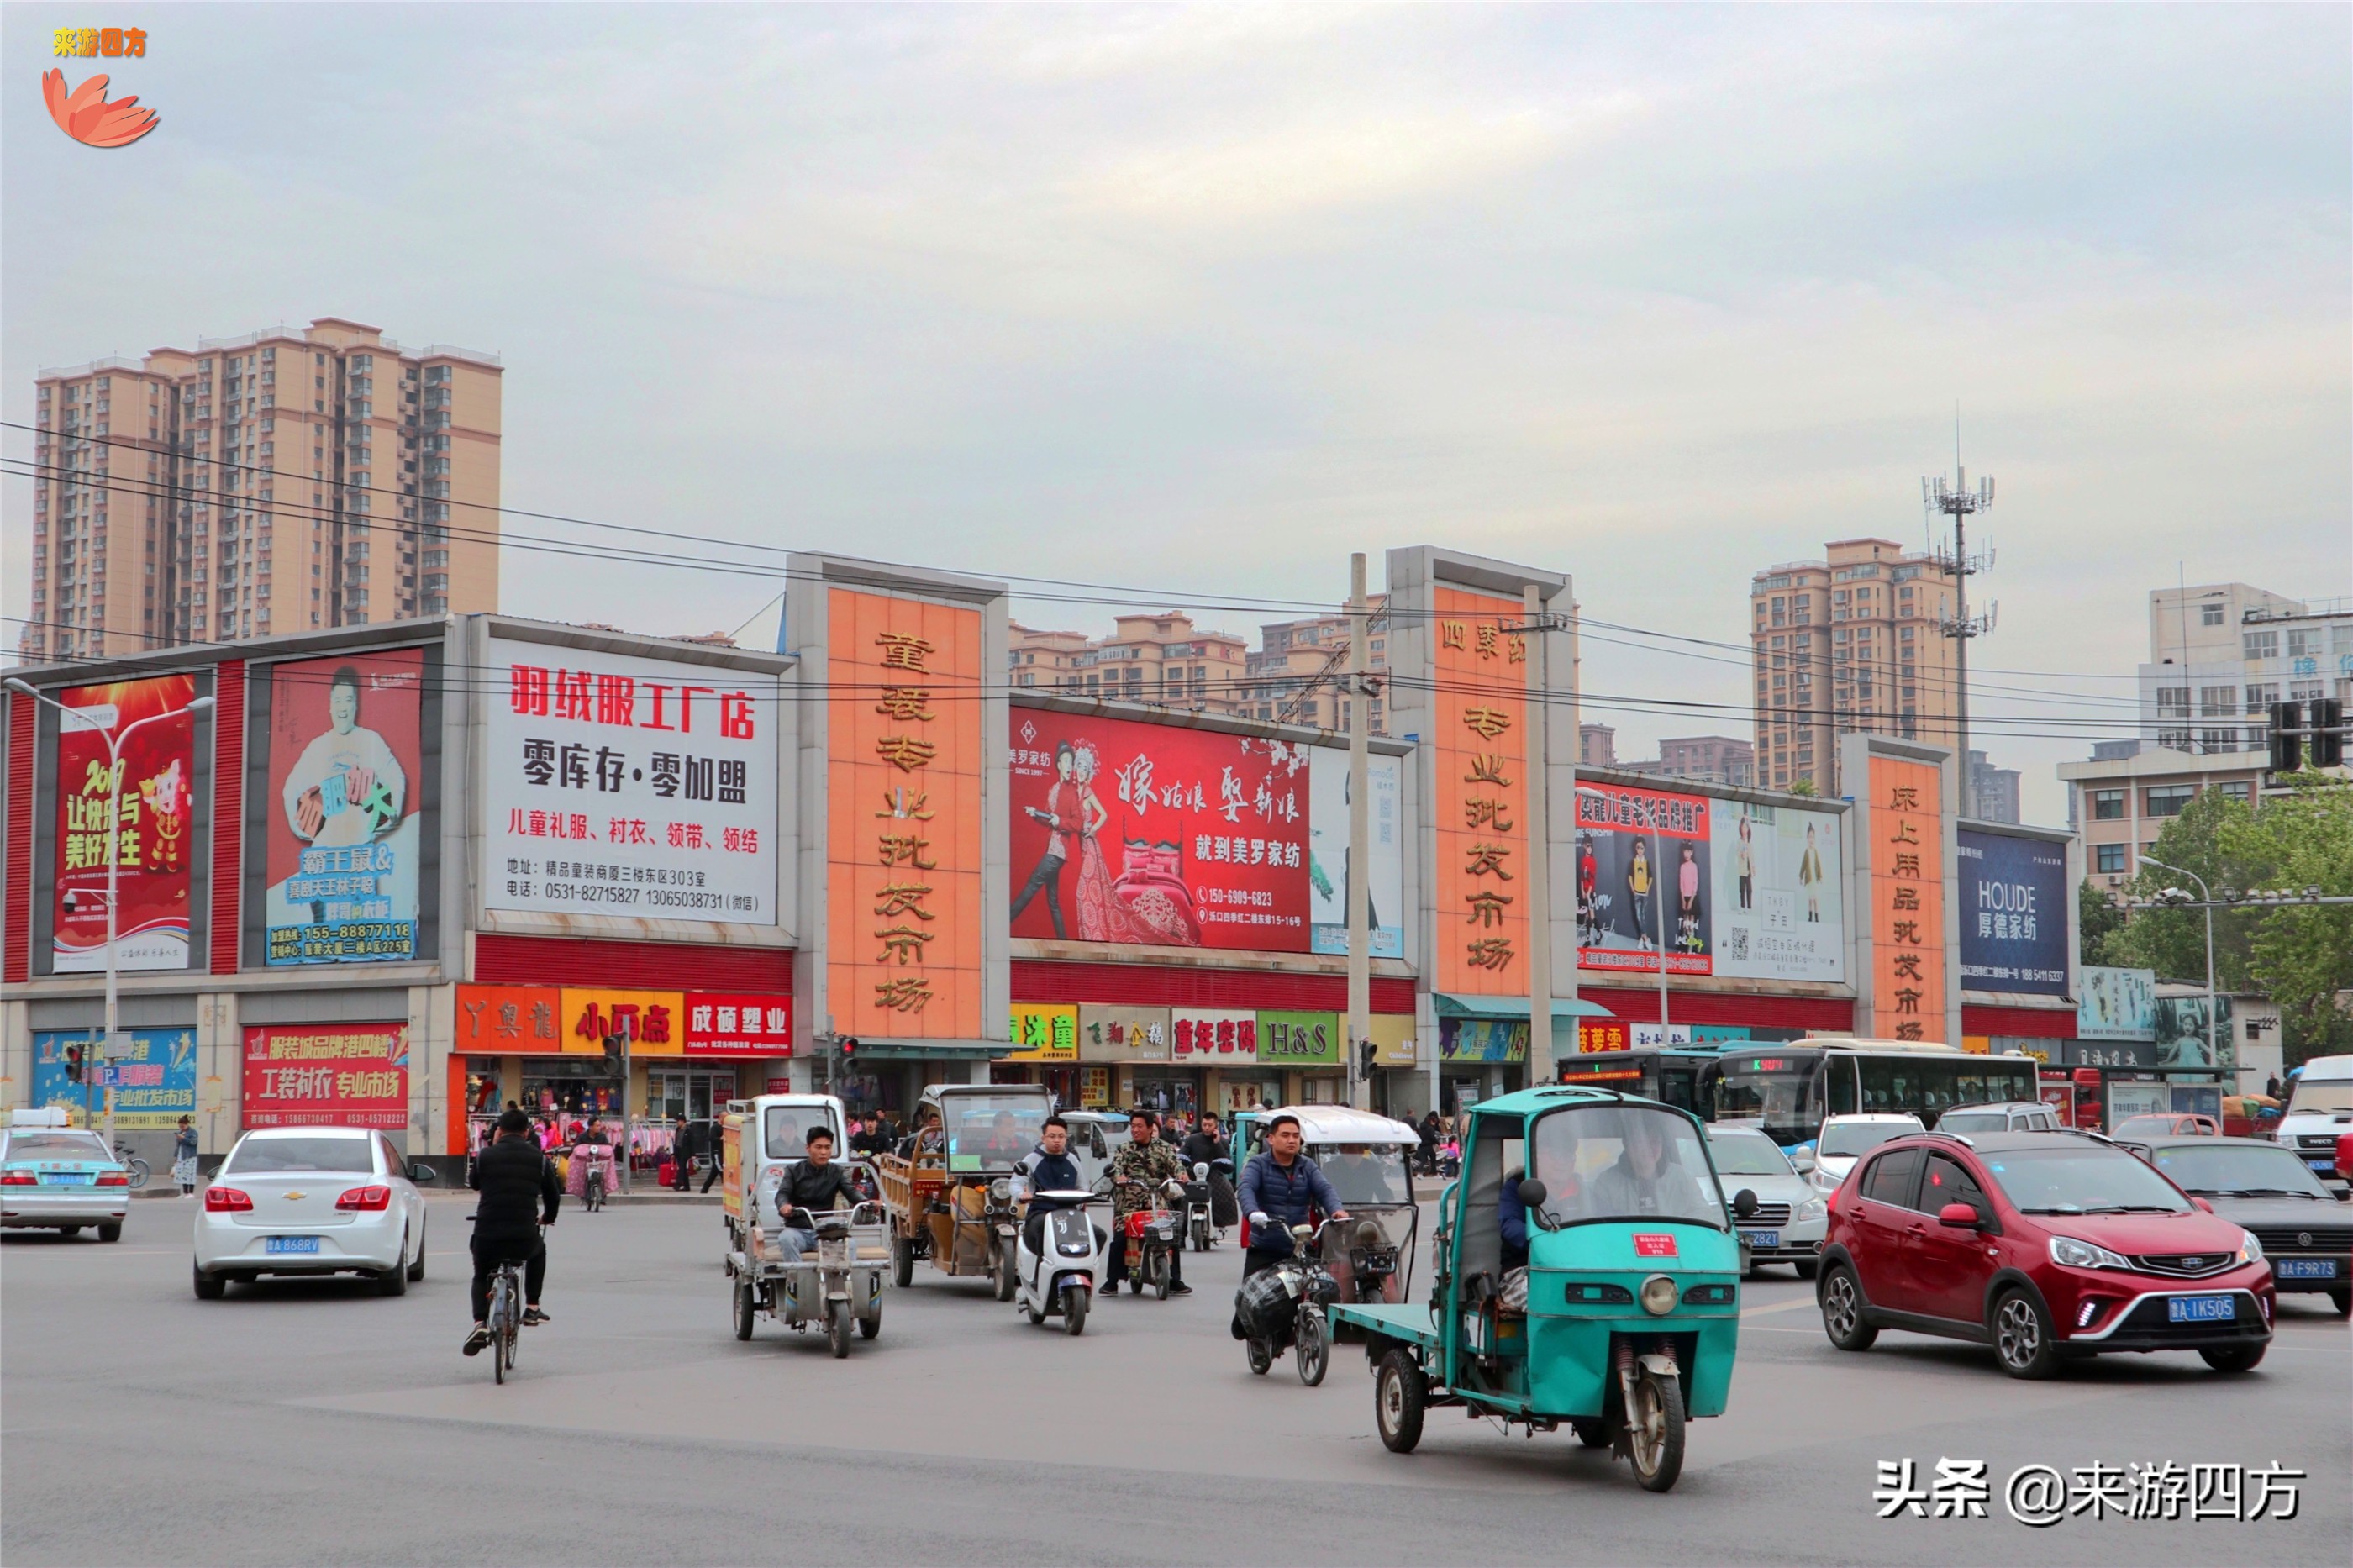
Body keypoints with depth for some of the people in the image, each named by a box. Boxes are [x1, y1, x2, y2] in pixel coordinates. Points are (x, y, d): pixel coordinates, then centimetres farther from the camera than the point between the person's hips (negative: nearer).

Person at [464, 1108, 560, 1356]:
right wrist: (547, 1218, 39)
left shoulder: (486, 1156, 4)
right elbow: (553, 1196, 17)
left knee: (481, 1277, 27)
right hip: (524, 1239, 0)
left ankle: (480, 1323, 1)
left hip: (487, 1235, 0)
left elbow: (474, 1185, 23)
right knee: (538, 1252, 36)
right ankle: (532, 1309, 32)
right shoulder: (538, 1158, 6)